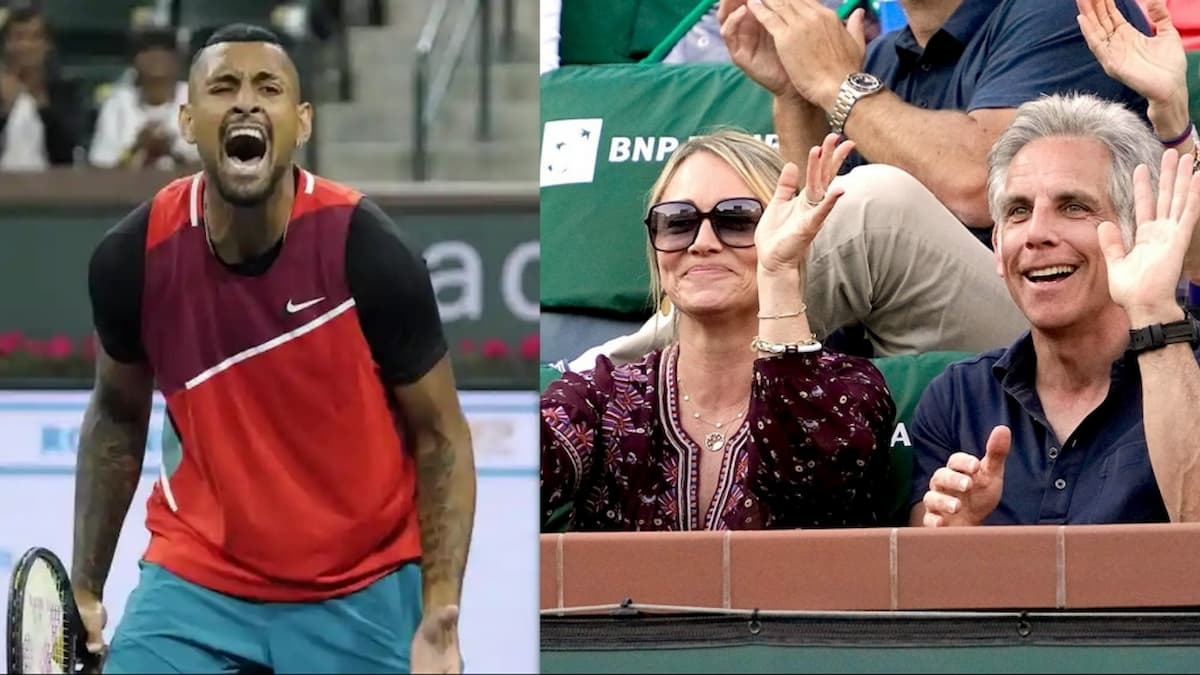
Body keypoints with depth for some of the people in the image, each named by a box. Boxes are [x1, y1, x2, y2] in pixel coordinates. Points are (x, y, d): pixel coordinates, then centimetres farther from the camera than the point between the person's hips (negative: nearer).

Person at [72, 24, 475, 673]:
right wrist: (84, 584, 6)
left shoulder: (368, 252, -16)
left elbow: (440, 436, -6)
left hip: (361, 595, -1)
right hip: (194, 583, 1)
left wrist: (439, 610, -18)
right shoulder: (131, 257, -10)